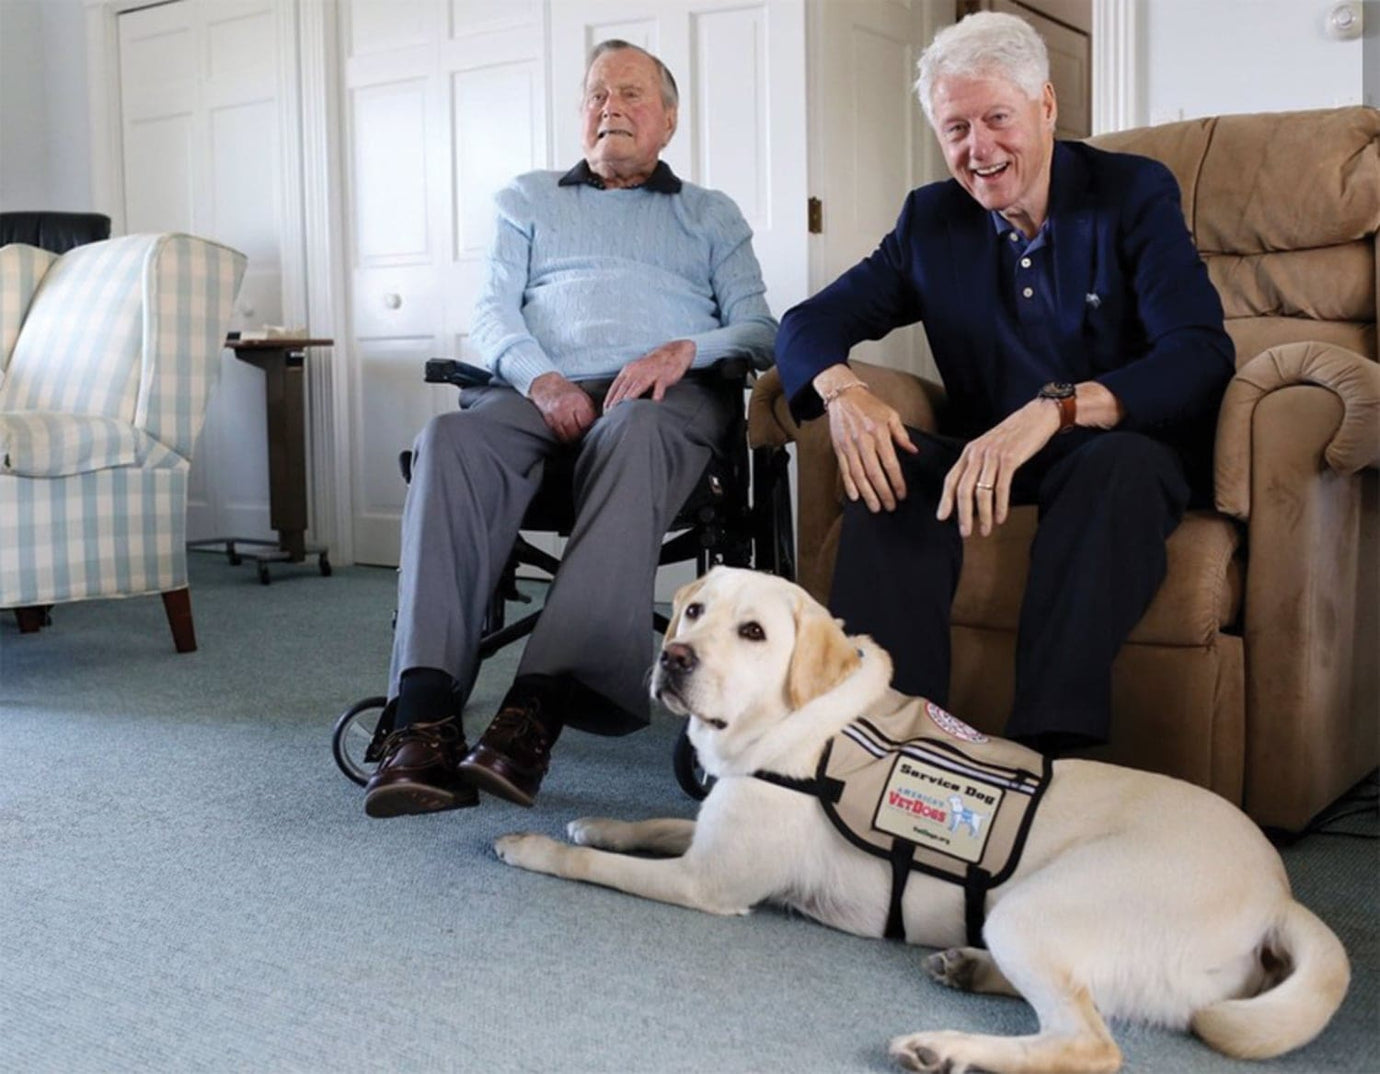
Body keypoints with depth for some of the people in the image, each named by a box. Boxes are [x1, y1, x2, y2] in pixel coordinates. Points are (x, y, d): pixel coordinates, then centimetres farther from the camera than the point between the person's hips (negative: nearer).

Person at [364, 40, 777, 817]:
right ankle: (426, 719, -44)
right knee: (451, 440, -34)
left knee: (632, 433, -40)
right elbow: (492, 315, 15)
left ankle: (538, 710, -49)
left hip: (668, 393, -1)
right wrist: (539, 377, -8)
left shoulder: (712, 215, 27)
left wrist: (686, 350, -10)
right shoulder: (529, 200, 29)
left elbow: (759, 329, 13)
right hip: (542, 390, 2)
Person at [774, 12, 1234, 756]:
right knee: (891, 459, -26)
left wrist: (1055, 408, -35)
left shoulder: (1134, 193, -3)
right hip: (987, 459, 3)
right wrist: (841, 391, -22)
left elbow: (1201, 353, -17)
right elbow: (808, 324, 4)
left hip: (1122, 450, -3)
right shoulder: (930, 220, 8)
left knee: (1121, 463, -36)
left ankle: (1048, 744, -40)